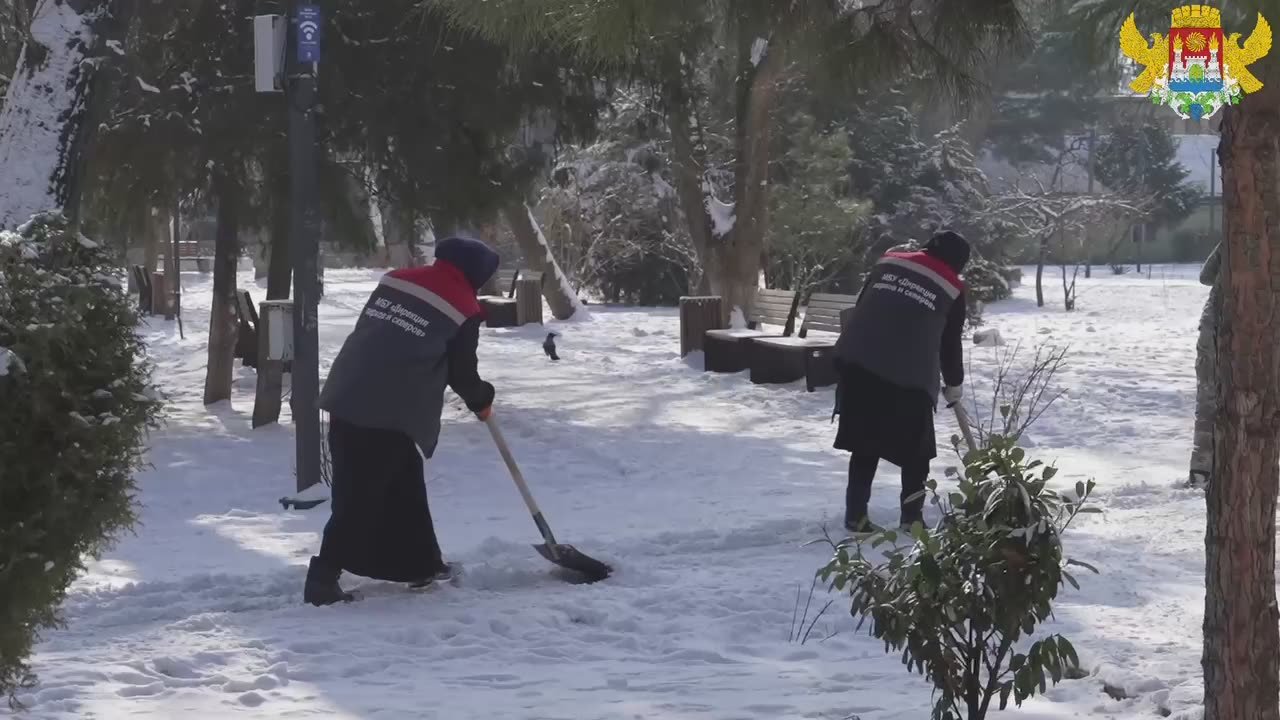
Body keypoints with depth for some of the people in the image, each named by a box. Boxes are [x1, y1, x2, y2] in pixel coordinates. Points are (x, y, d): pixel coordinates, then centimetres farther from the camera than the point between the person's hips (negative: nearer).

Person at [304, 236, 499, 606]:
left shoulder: (396, 279, 16)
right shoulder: (463, 310, -1)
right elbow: (461, 371, 7)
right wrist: (481, 400, 27)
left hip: (346, 397, 7)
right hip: (389, 412, -7)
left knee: (404, 482, 19)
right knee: (360, 497, -4)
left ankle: (422, 563, 28)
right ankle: (323, 578, -7)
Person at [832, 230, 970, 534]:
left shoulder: (888, 262, 18)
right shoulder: (952, 289, 10)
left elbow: (861, 308, 19)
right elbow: (950, 344, 16)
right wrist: (954, 385, 31)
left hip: (859, 363, 3)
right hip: (909, 376, -3)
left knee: (865, 443, 13)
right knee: (915, 450, 13)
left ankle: (855, 515, 10)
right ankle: (911, 517, 12)